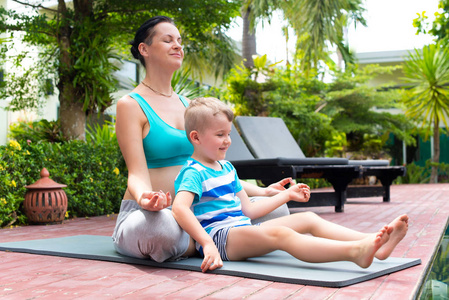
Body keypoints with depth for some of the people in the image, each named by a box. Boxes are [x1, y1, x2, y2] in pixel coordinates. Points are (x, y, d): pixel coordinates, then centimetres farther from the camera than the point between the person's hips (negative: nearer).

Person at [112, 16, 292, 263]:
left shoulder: (186, 104, 17)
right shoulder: (131, 105, -5)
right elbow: (137, 173, -15)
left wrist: (261, 191, 11)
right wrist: (145, 199, -39)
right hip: (147, 214, -6)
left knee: (276, 210, -6)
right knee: (160, 225, -43)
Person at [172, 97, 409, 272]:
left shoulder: (226, 168, 23)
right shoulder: (193, 173, -6)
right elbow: (179, 208, -25)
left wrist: (287, 194, 29)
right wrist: (207, 245, -35)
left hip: (243, 229, 9)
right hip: (217, 235, -9)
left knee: (309, 219, -5)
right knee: (280, 234, -34)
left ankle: (374, 243, -23)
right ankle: (355, 251, -52)